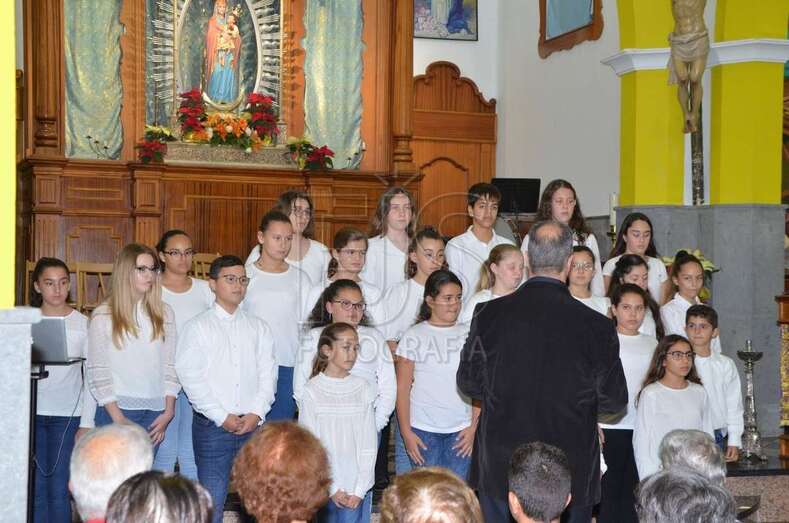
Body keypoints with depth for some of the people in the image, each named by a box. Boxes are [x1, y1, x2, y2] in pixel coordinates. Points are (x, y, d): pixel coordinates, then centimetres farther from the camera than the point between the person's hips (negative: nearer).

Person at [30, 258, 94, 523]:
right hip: (32, 412, 1)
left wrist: (86, 423, -4)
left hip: (68, 414, -1)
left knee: (59, 489, -4)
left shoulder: (83, 324, 0)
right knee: (36, 488, 1)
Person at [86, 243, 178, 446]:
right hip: (116, 410, -3)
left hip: (154, 411, 3)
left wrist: (168, 411, 2)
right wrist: (118, 419, -9)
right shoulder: (103, 316, 0)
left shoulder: (164, 313, 11)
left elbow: (170, 365, 10)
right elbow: (97, 372, -3)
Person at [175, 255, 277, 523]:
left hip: (253, 424, 3)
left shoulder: (258, 327, 12)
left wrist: (256, 413, -8)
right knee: (211, 501, -2)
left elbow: (268, 374, 6)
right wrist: (222, 417, -11)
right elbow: (191, 377, -6)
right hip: (212, 425, -3)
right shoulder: (198, 327, 1)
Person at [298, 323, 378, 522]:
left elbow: (369, 444, 2)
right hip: (326, 488, -1)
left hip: (359, 489, 1)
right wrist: (332, 489, -7)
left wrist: (359, 490, -4)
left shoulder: (363, 388, 2)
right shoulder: (312, 391, -4)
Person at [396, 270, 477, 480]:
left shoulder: (468, 335, 6)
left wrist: (474, 426, -2)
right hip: (423, 431, -1)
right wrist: (406, 432, -5)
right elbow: (402, 388, 0)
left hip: (461, 431, 2)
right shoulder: (414, 337, 0)